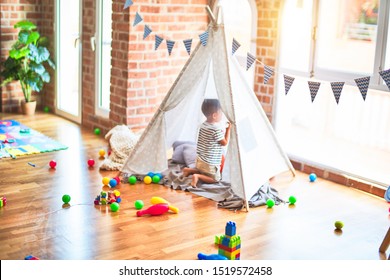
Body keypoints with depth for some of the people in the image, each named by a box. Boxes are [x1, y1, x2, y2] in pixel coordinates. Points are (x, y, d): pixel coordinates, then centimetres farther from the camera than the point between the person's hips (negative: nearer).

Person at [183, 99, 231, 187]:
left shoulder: (203, 125, 3)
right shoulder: (217, 129, -24)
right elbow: (224, 142, -13)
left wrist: (223, 130, 11)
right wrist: (228, 129, -9)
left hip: (200, 159, 8)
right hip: (210, 163, -8)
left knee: (202, 171, 33)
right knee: (215, 179, 6)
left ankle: (189, 170, 12)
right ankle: (197, 176, -12)